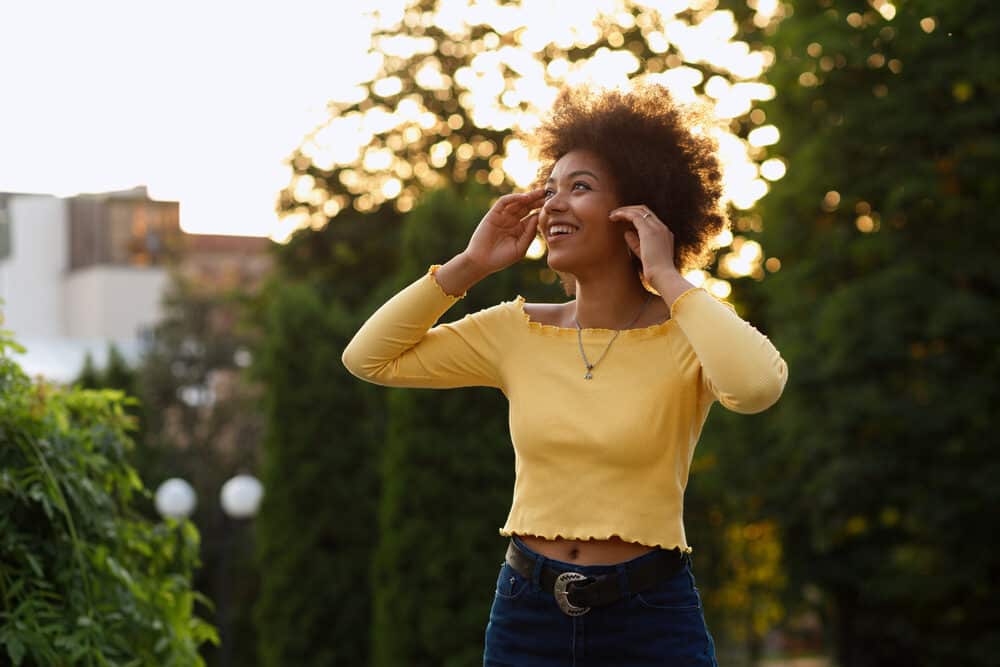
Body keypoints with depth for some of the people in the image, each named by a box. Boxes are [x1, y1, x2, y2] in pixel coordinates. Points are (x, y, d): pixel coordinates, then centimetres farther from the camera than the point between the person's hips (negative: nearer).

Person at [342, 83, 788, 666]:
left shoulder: (687, 338, -7)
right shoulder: (518, 331, 4)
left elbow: (757, 386, -30)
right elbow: (369, 358, 4)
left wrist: (666, 276, -19)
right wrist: (471, 265, -1)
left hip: (650, 619, -3)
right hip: (526, 616, 4)